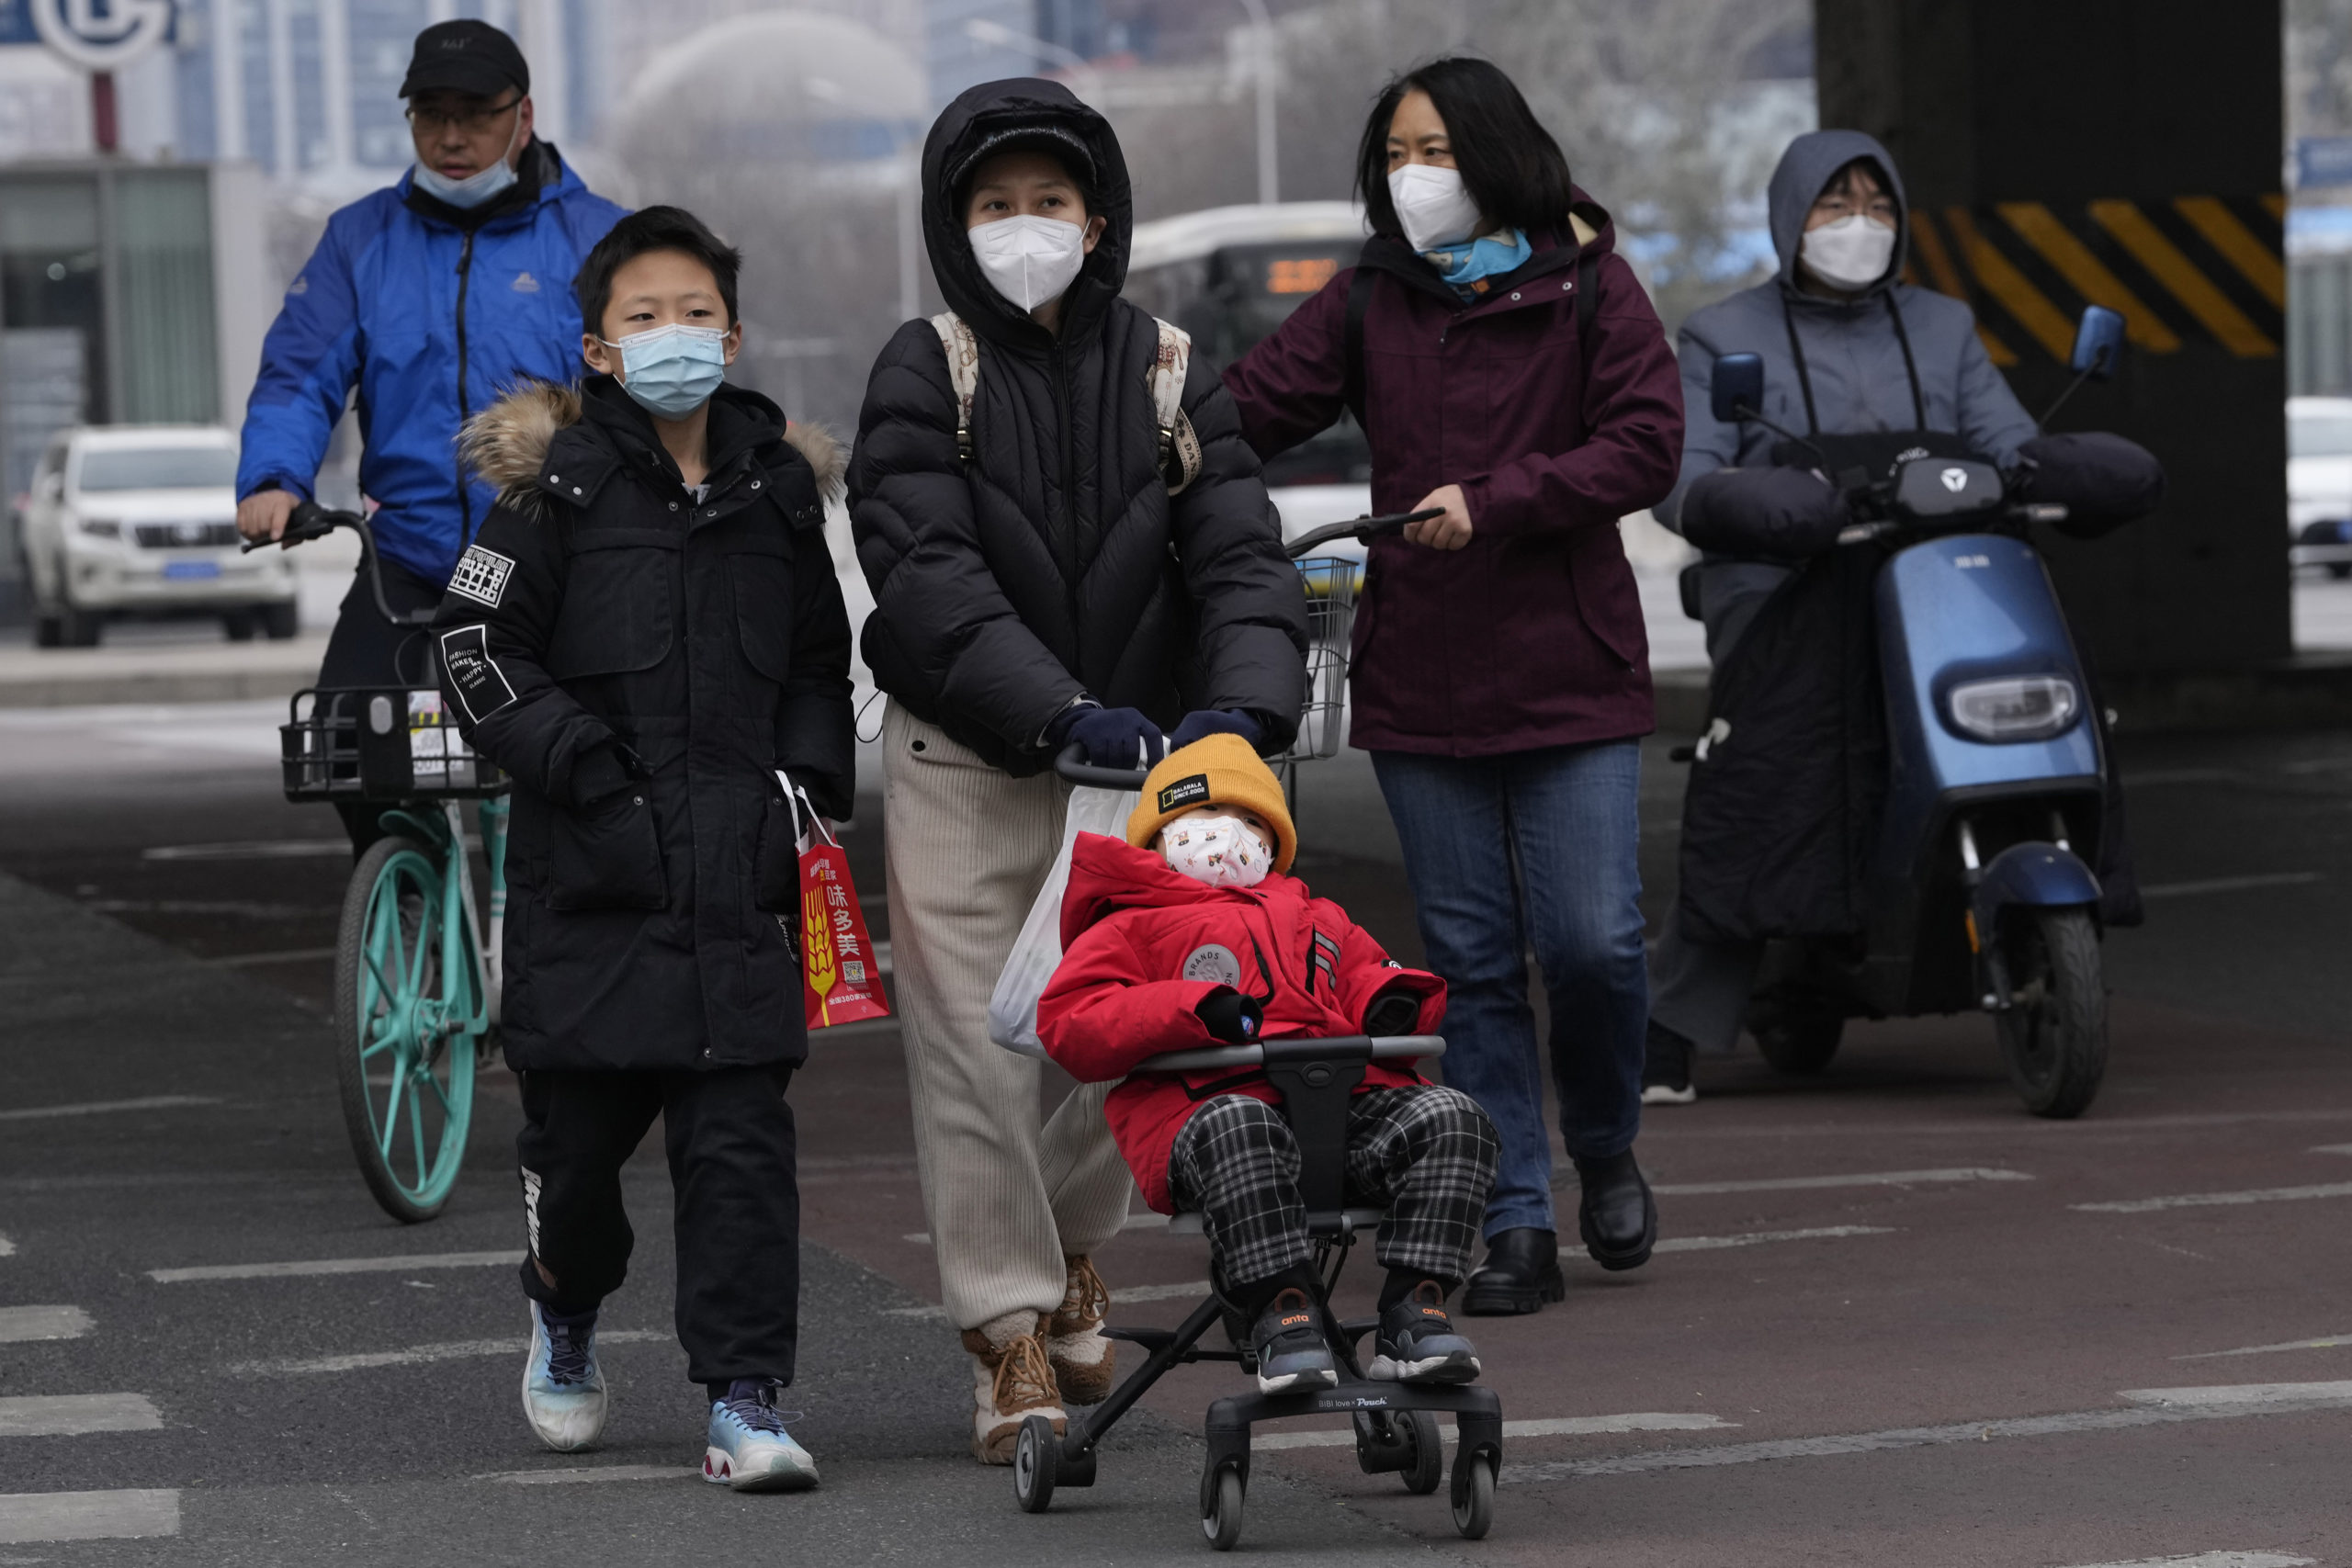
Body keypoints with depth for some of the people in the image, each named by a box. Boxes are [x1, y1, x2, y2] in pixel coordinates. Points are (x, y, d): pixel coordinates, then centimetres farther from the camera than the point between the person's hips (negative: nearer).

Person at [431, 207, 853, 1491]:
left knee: (740, 1141, -5)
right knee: (579, 1121, 7)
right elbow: (476, 650, -2)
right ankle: (564, 1317, 37)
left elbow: (818, 662, 23)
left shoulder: (778, 488, 11)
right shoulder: (557, 486, -2)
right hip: (592, 870, -2)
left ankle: (743, 1403, -5)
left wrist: (812, 775, 7)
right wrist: (579, 761, -11)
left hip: (741, 868, 2)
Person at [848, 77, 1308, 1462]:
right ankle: (1011, 1332, 4)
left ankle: (1070, 1243, 35)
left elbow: (1239, 554, -4)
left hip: (1135, 749, 3)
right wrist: (1062, 712, -29)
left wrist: (1242, 702, -24)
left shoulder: (1166, 373, 4)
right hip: (967, 760, -3)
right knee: (977, 1049, -6)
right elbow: (928, 571, -16)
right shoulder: (926, 376, -4)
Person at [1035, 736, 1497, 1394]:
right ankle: (1283, 1312, -42)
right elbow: (1068, 1021, 7)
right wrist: (1198, 1010, -8)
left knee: (1452, 1117, -24)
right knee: (1236, 1128, -42)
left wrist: (1394, 999, 7)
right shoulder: (1133, 927, 21)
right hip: (1214, 1099, -4)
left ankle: (1413, 1314, -28)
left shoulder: (1319, 920, 39)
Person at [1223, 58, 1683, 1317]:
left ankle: (1605, 1153, 21)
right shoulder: (1370, 301, 8)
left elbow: (1645, 446, -8)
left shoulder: (1587, 287, -1)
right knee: (1470, 961, 4)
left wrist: (1494, 501, -17)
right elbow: (1255, 409, -1)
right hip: (1420, 684, 3)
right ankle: (1517, 1226, 10)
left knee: (1591, 941, -8)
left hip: (1569, 677, -3)